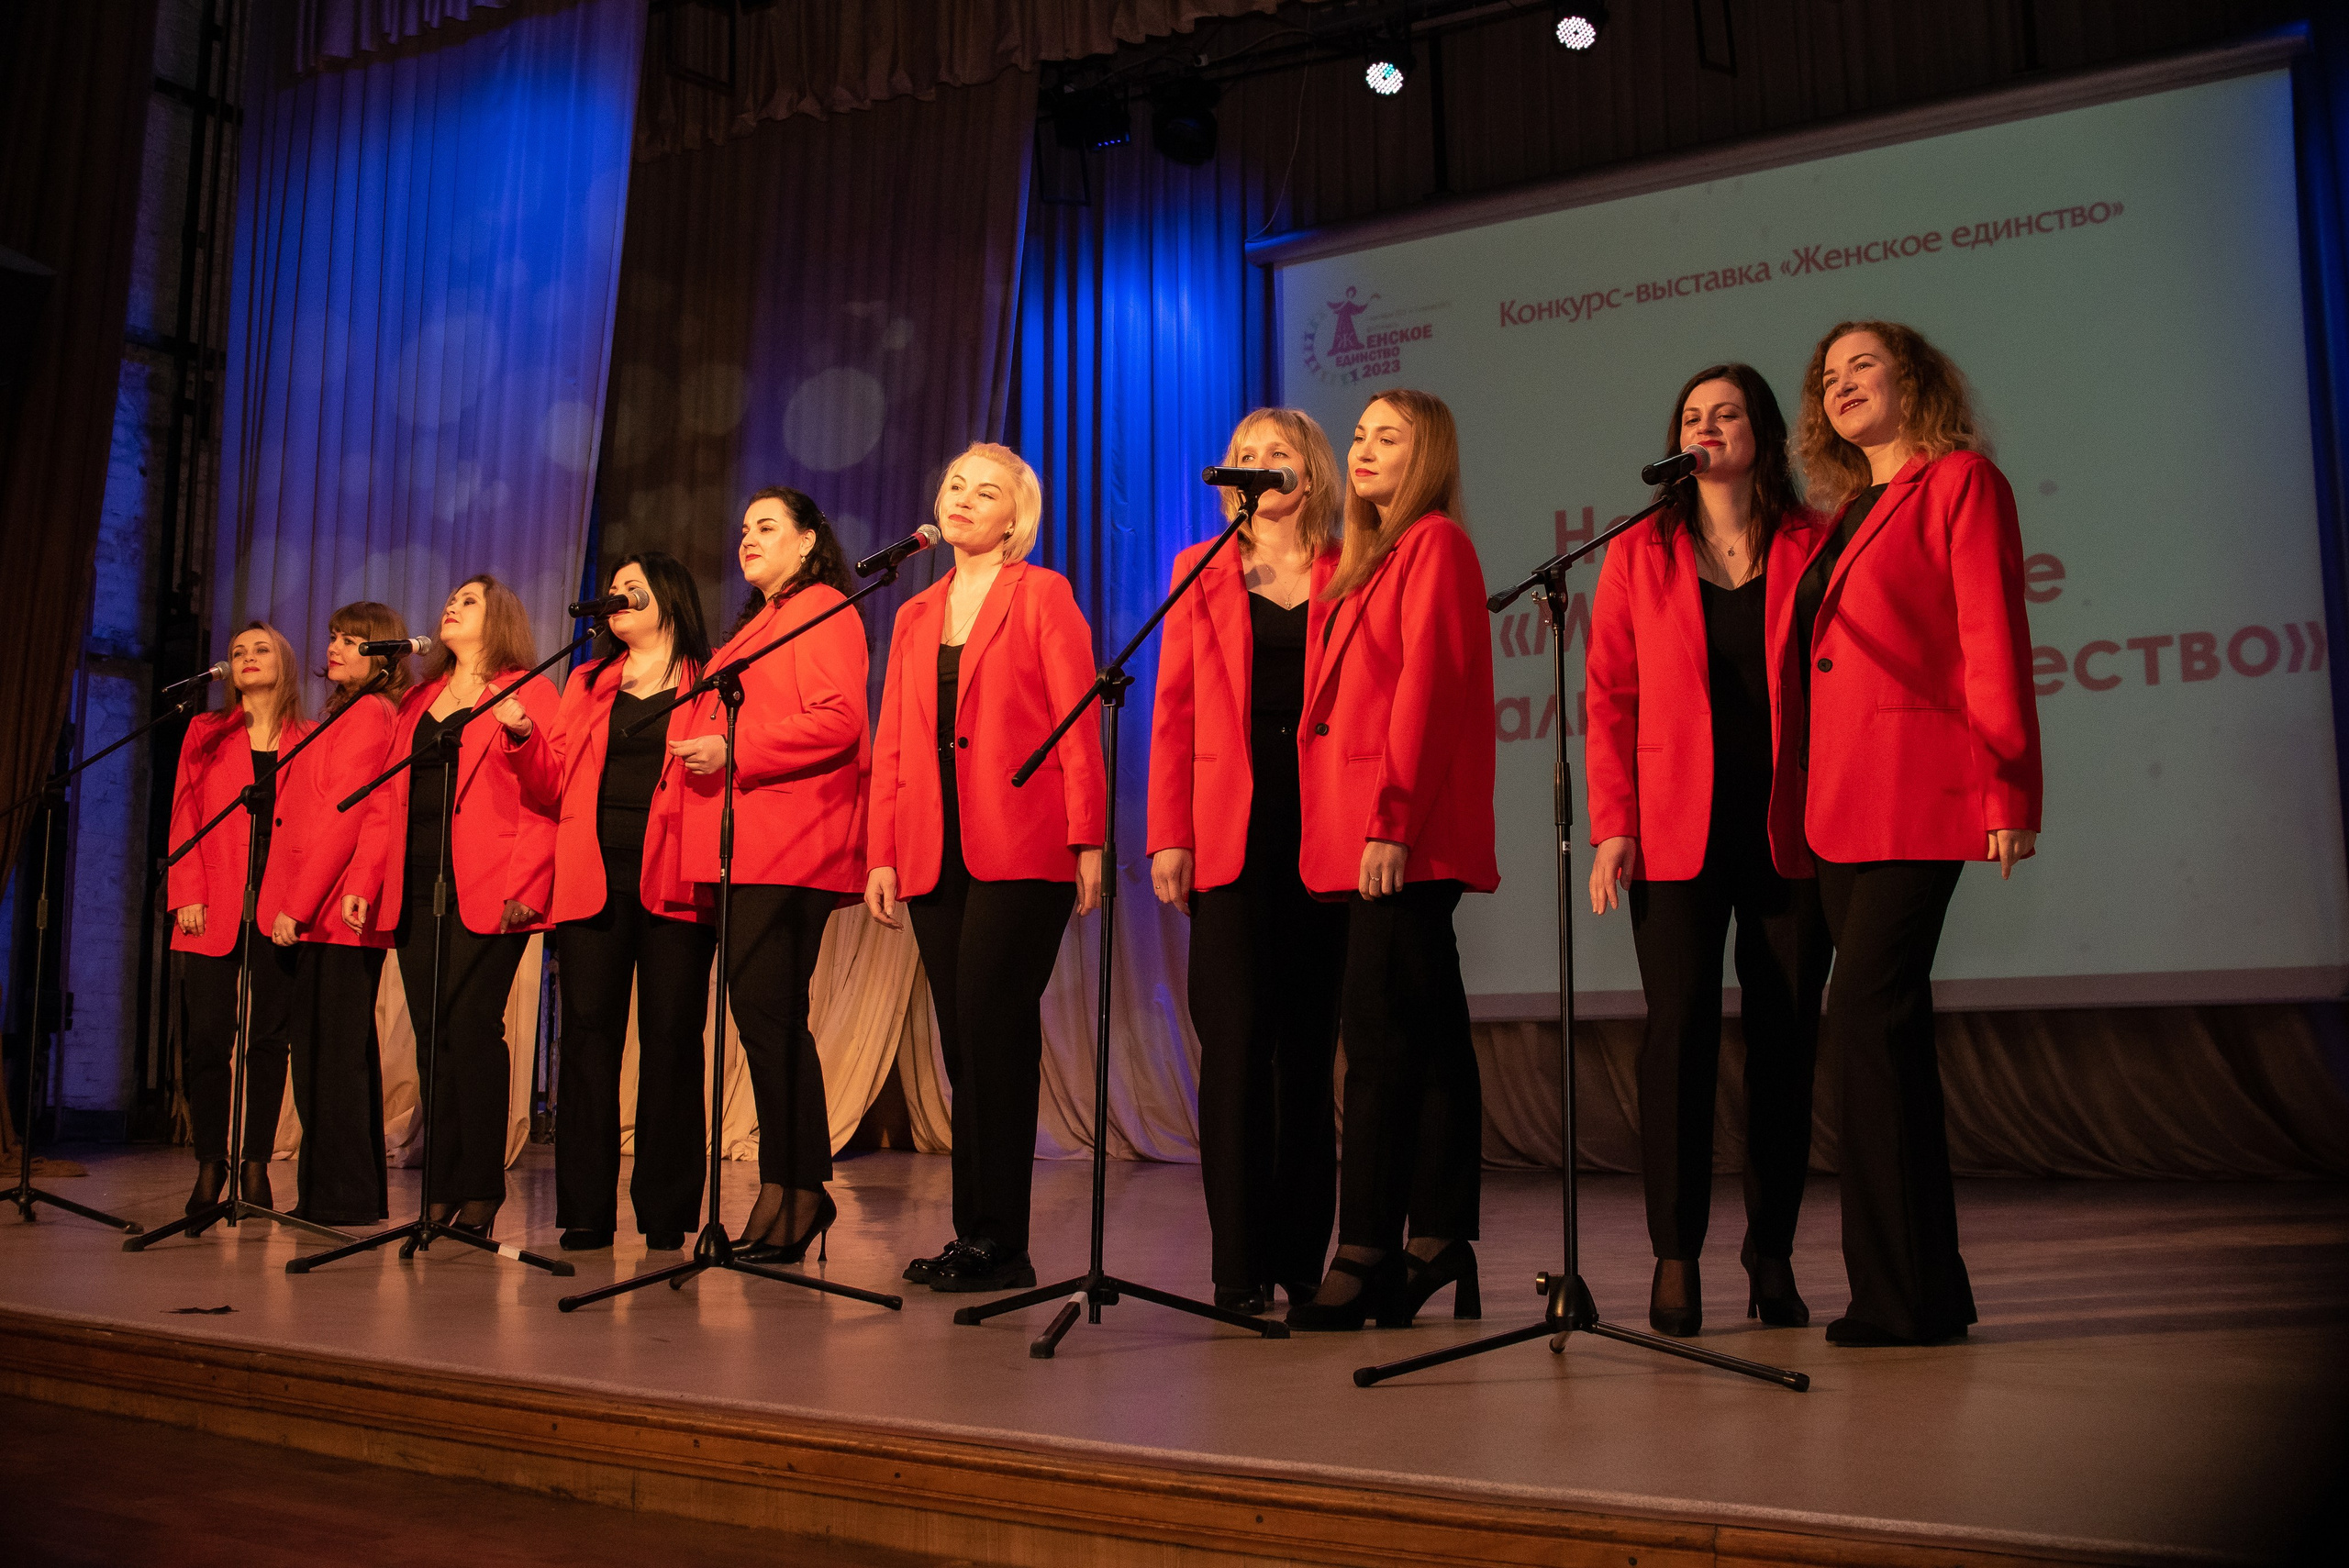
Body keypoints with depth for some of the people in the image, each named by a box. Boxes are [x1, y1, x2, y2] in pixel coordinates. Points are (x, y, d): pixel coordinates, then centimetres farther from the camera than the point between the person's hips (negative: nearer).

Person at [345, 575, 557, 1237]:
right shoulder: (416, 703, 24)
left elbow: (542, 802, -5)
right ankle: (441, 1195, 7)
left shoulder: (527, 694, 4)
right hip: (415, 890, 6)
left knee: (471, 1026, -12)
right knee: (434, 1037, 4)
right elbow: (386, 801, 20)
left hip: (485, 893, -6)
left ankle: (480, 1195, -8)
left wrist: (522, 884, -16)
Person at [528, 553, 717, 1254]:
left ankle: (666, 1214, 4)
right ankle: (586, 1211, 5)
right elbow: (555, 787, 15)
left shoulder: (709, 682, 10)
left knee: (670, 1035, -3)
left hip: (671, 880, -3)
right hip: (593, 877, 3)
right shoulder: (587, 684, 22)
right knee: (588, 1033, -1)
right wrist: (525, 737, -1)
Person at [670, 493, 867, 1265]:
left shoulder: (823, 610, -2)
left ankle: (794, 1187, -5)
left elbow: (838, 720, -15)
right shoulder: (758, 623, 28)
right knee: (765, 1014, 6)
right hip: (747, 846, 9)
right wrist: (703, 751, 12)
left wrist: (733, 751, -15)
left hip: (788, 847, -9)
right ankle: (790, 1191, 10)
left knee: (767, 1012, -11)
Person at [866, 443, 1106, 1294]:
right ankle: (973, 1233, 13)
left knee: (991, 1026, -11)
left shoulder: (1042, 594, 4)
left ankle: (999, 1240, -5)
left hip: (1020, 850, -6)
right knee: (965, 1040, 7)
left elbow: (1078, 723, -4)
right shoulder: (915, 615, 20)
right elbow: (892, 745, 17)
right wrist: (882, 854, 9)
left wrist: (1087, 841, -11)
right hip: (935, 855, 6)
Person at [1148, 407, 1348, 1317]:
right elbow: (1174, 712, 7)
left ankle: (1303, 1256, 13)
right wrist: (1168, 835, -2)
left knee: (1306, 1038, 5)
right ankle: (1240, 1265, 1)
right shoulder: (1202, 574, 13)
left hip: (1321, 828, 0)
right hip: (1230, 830, 0)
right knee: (1235, 1037, -4)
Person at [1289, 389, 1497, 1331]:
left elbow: (1426, 685, -13)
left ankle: (1366, 1251, -8)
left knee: (1380, 1026, -11)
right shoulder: (1358, 562, 23)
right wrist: (1372, 823, 10)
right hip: (1364, 832, 9)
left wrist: (1393, 818, -20)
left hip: (1406, 835, -9)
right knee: (1428, 1034, 10)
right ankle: (1439, 1246, 15)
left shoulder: (1435, 543, -3)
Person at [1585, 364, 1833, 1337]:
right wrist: (1613, 825, -4)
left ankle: (1772, 1252, 16)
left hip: (1790, 834, 1)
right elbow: (1609, 699, 5)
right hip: (1677, 832, 0)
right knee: (1679, 1028, -8)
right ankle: (1675, 1255, 1)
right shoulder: (1637, 555, 9)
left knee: (1785, 1039, 3)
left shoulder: (1813, 549, 8)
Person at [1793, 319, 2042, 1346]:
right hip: (1843, 806, 8)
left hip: (1917, 791, -8)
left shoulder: (1960, 481, 0)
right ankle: (1925, 1290, 16)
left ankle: (1902, 1296, -6)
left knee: (1866, 1018, -14)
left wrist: (2005, 792, -15)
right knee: (1887, 1032, 8)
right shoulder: (1847, 514, 22)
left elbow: (1994, 643, -8)